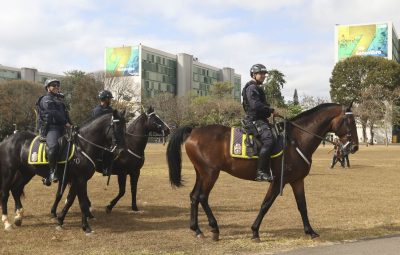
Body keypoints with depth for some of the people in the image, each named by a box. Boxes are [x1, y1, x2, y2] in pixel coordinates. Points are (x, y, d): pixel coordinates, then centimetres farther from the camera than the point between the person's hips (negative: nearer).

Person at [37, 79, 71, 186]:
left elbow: (65, 115, 25)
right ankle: (52, 172, -29)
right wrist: (65, 122, -11)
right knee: (53, 146, -35)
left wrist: (69, 125, 8)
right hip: (49, 128, -9)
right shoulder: (46, 99, 3)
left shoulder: (59, 101, 29)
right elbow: (54, 113, -11)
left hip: (61, 128, 9)